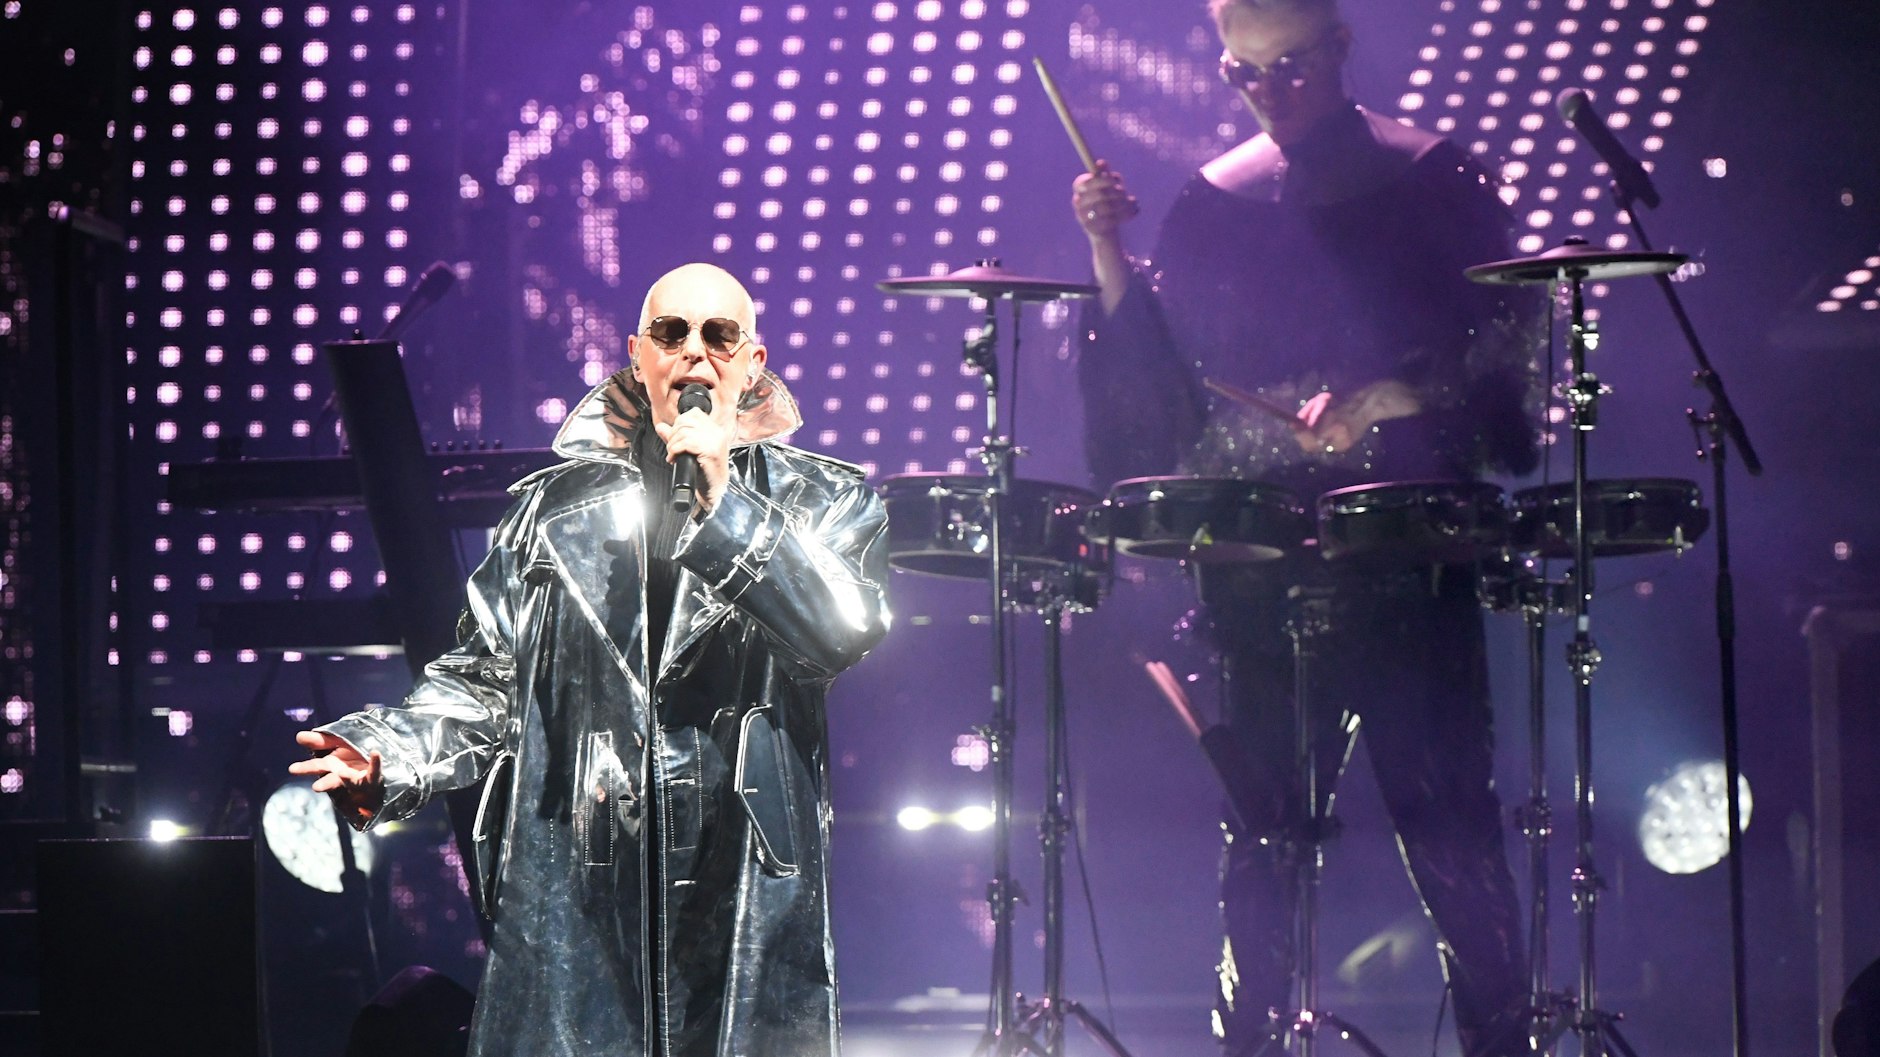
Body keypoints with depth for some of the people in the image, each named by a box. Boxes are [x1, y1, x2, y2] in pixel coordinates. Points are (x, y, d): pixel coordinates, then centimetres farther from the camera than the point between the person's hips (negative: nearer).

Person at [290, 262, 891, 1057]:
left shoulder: (822, 501, 10)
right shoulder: (557, 507, 15)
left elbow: (840, 634, -10)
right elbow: (484, 683, 12)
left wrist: (725, 506, -14)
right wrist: (387, 756, -6)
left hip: (749, 901, -1)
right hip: (571, 895, 1)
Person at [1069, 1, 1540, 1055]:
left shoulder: (1436, 181, 4)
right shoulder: (1213, 204, 13)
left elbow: (1505, 350, -1)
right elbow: (1157, 372, 12)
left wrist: (1389, 396, -16)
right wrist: (1109, 253, -1)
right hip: (1261, 558, 3)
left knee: (1447, 810, -6)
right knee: (1261, 819, 3)